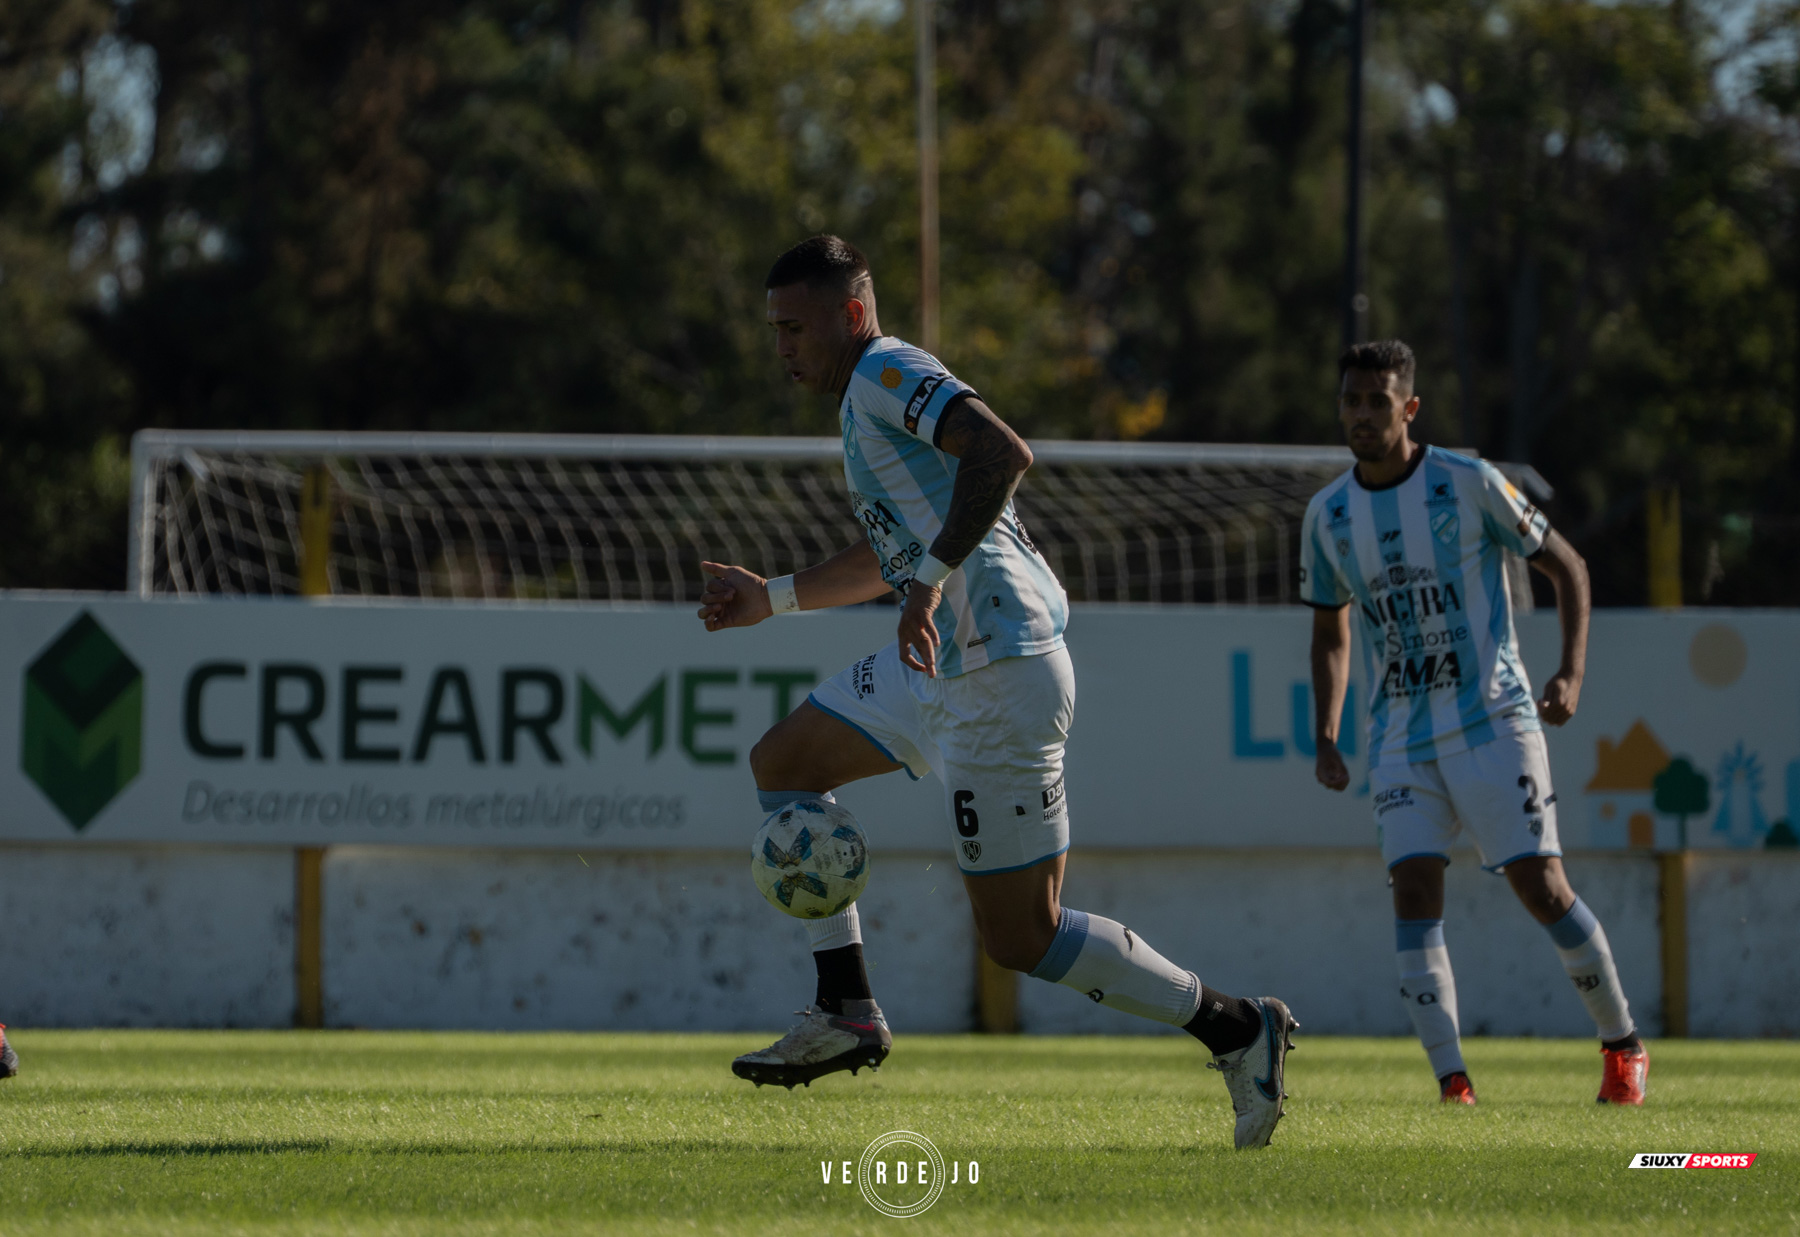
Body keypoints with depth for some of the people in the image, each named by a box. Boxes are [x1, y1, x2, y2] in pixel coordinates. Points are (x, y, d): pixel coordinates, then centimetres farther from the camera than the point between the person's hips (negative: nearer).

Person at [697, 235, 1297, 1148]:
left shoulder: (885, 375, -11)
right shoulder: (867, 398, 21)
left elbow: (1002, 453, -29)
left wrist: (933, 578, -32)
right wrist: (772, 599, 34)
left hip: (999, 674, -11)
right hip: (943, 665, 11)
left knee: (1020, 936, -8)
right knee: (783, 761, 15)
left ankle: (1234, 1029, 2)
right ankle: (846, 1012, 13)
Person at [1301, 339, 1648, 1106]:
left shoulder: (1469, 485, -7)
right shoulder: (1327, 516, 6)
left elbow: (1565, 566, 2)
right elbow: (1330, 633, 19)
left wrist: (1571, 674, -11)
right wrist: (1326, 739, 7)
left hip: (1492, 722, -3)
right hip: (1402, 740, 3)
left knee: (1541, 889, -7)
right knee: (1413, 890, -13)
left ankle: (1622, 1045, 13)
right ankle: (1452, 1083, -15)